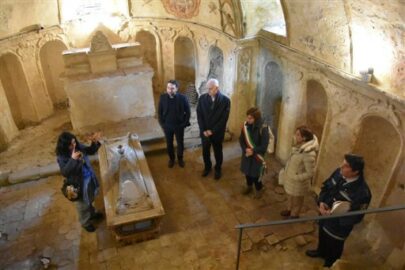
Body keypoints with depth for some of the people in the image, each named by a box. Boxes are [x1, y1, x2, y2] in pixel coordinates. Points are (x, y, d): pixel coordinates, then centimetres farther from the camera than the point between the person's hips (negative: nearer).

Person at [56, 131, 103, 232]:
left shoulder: (78, 146, -10)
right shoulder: (62, 157, -26)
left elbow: (91, 151, 1)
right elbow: (64, 172, -36)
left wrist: (95, 142, -19)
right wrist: (73, 159, -46)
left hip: (89, 179, 6)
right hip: (78, 184, -6)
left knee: (90, 200, 31)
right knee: (83, 205, 18)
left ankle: (92, 214, 59)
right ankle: (85, 222, 44)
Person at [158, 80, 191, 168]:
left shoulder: (182, 98, -16)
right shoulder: (163, 97, -10)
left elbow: (187, 112, -5)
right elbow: (160, 112, 1)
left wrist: (184, 123, -7)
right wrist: (162, 124, -1)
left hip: (179, 126, -1)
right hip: (167, 126, 1)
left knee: (180, 143, 15)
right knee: (169, 144, 16)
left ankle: (180, 158, 38)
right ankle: (171, 158, 39)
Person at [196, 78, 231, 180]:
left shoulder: (225, 100, -14)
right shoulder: (202, 98, -7)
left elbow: (224, 119, -14)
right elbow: (199, 115, -4)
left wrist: (212, 131, -16)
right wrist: (203, 130, -12)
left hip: (217, 132, -2)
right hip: (205, 131, 2)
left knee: (218, 152, 16)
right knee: (205, 151, 17)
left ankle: (218, 169, 38)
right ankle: (207, 167, 42)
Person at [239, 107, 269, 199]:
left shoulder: (263, 129, -22)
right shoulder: (245, 125, -7)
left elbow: (264, 146, -18)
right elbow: (241, 139, 0)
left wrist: (253, 151, -19)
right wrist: (245, 149, -15)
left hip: (257, 156, -5)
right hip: (246, 154, 5)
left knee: (255, 175, 5)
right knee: (247, 172, 20)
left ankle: (259, 189, 33)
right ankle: (249, 186, 46)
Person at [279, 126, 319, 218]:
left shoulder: (308, 153, -33)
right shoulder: (298, 147, -6)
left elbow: (310, 173, -29)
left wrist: (296, 178, -25)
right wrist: (285, 171, 7)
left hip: (298, 184, -8)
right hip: (290, 180, 8)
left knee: (297, 201, 20)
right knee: (290, 197, 31)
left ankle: (294, 216, 45)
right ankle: (289, 210, 57)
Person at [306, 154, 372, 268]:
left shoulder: (362, 192, -34)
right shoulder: (339, 173, -17)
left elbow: (356, 217, -25)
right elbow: (325, 187, -1)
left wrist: (334, 214, -29)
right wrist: (321, 202, -16)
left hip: (338, 226, -6)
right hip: (325, 216, 6)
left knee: (333, 248, 22)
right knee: (322, 236, 34)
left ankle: (329, 265, 51)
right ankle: (321, 252, 64)